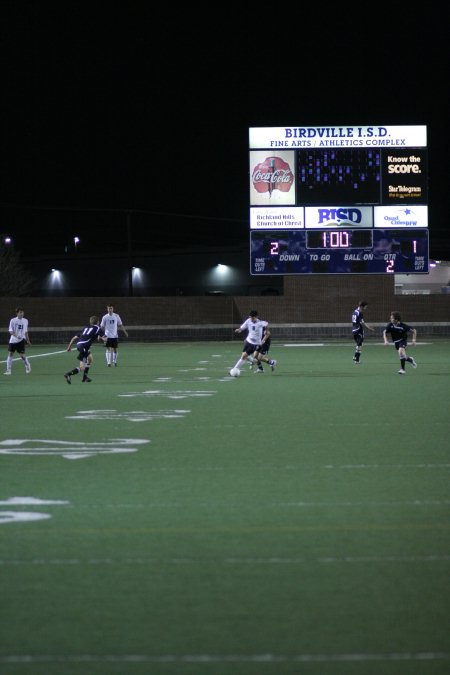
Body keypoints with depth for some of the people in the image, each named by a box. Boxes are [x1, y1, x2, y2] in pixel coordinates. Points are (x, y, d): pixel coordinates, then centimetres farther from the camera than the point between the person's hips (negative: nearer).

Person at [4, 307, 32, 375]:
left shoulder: (25, 321, 4)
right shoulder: (13, 320, -5)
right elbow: (10, 331, -10)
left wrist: (28, 340, 17)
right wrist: (16, 336, -26)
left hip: (21, 340, 0)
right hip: (13, 340, 0)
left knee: (22, 354, -8)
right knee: (10, 354, -1)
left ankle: (28, 366, 18)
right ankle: (8, 370, 6)